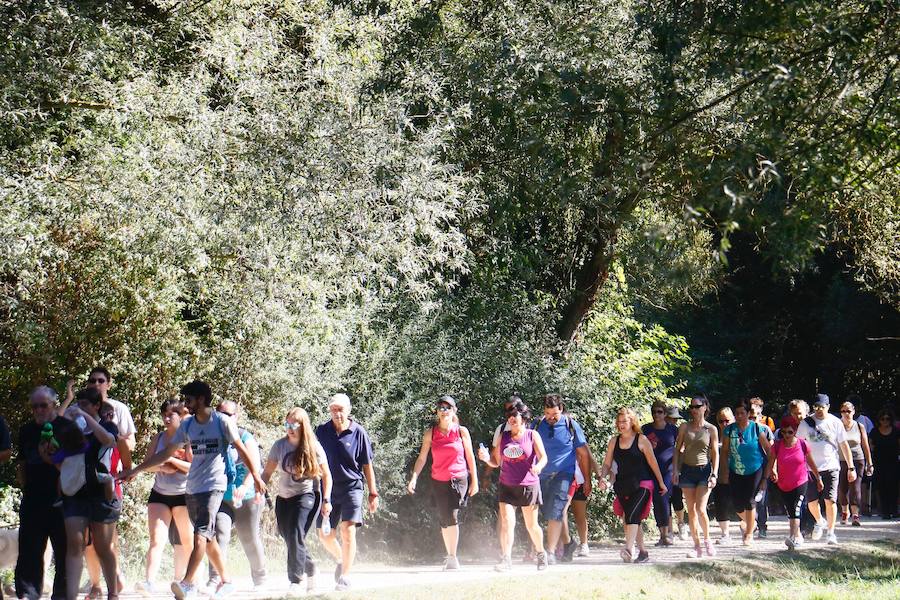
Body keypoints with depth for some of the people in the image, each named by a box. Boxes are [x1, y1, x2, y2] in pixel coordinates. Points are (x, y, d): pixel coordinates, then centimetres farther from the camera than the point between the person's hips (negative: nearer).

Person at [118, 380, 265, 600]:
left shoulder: (222, 422, -5)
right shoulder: (187, 425, 10)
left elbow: (240, 449, 1)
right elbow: (166, 453, 15)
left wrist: (256, 477, 0)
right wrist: (135, 470, 13)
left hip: (214, 486, -6)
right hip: (191, 488, 6)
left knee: (200, 535, -18)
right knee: (207, 538, 9)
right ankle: (226, 581, 18)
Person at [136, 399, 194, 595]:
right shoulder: (158, 438, 9)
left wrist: (172, 460, -20)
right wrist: (161, 467, -11)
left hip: (184, 494, -2)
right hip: (159, 494, 3)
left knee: (187, 542, 8)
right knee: (156, 540, -11)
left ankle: (180, 580, 24)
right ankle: (149, 582, -22)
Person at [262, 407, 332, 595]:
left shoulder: (313, 447, -5)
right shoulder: (280, 445, 3)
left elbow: (326, 475, 0)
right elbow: (268, 472, 7)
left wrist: (326, 500, -7)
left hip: (307, 496, -5)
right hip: (284, 498, 5)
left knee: (296, 536, -20)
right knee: (290, 539, 9)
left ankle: (296, 581, -15)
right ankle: (310, 570, 34)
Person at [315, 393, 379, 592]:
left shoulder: (359, 433, -4)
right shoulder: (322, 431, 3)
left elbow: (367, 465, 2)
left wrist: (373, 493, 2)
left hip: (352, 487, -3)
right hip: (328, 489, 3)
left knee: (348, 531, -12)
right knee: (325, 535, 5)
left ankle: (345, 576, -6)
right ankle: (341, 559, 34)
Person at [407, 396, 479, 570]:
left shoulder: (461, 431, -2)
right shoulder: (430, 433, 1)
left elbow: (470, 457, 5)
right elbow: (422, 458, 3)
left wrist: (474, 481, 4)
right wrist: (414, 477, -9)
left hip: (458, 479, -3)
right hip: (438, 481, 3)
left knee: (452, 516, -19)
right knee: (444, 520, 9)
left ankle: (452, 557, -13)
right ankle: (450, 555, 24)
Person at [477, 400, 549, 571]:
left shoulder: (532, 435, 1)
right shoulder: (503, 437, 10)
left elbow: (543, 457, -8)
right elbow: (496, 462, 13)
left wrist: (539, 466, -30)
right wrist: (486, 458, -9)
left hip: (528, 486, -2)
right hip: (506, 487, 2)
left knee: (531, 525, 7)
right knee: (507, 522, -13)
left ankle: (541, 554, 30)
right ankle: (506, 559, -17)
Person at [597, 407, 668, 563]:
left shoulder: (641, 440, -2)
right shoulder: (614, 441, 10)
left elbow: (652, 462, 2)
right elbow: (607, 464, 12)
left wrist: (661, 483, 6)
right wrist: (602, 477, -7)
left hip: (641, 485, -6)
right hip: (622, 485, 6)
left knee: (632, 515, -22)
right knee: (629, 518, 9)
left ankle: (628, 549, -33)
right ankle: (642, 551, 20)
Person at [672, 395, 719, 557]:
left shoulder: (711, 429, 0)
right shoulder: (685, 427, 5)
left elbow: (715, 453, 1)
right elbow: (678, 449, 8)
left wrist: (714, 474, -7)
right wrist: (675, 470, -1)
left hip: (704, 470, -3)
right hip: (687, 469, 3)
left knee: (700, 509, -13)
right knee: (691, 510, 3)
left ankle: (707, 539, 9)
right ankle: (697, 546, 9)